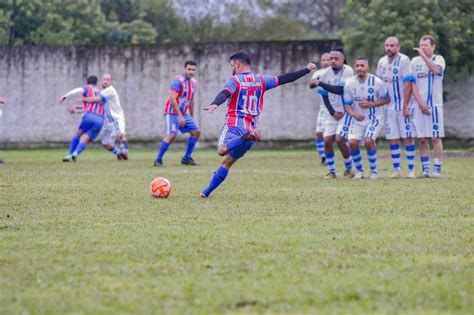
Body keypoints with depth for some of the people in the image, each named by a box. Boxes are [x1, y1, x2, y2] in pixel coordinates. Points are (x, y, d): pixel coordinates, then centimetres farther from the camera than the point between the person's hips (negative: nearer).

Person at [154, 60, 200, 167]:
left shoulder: (194, 83, 10)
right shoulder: (178, 81, -16)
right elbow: (172, 99, -23)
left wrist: (192, 117, 22)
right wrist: (180, 116, -26)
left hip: (183, 113, 9)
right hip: (172, 112, -9)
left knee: (196, 132, 7)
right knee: (172, 135, -22)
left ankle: (187, 158, 13)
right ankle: (158, 160, -16)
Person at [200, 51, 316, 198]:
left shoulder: (234, 80, 0)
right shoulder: (260, 80, 14)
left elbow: (225, 93, -21)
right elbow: (284, 79, 17)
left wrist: (214, 104, -39)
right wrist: (307, 70, 27)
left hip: (234, 125, -6)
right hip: (251, 127, 6)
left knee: (222, 150, -31)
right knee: (227, 162, 15)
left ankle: (246, 137, -45)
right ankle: (207, 191, 12)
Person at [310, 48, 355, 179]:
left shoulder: (348, 71, -14)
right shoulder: (327, 73, 1)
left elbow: (340, 90, -25)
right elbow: (324, 95, 5)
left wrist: (320, 83, -26)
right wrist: (332, 112, -5)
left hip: (345, 111, -5)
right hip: (333, 112, 5)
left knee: (339, 139, -15)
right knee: (327, 140, -4)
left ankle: (349, 169, 4)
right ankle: (331, 171, 9)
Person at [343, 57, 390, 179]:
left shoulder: (376, 82, -12)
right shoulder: (349, 84, -6)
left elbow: (387, 99, -3)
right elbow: (347, 105, 0)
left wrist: (370, 104, -17)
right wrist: (354, 115, -22)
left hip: (374, 118, -3)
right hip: (358, 119, 3)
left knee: (368, 140, -23)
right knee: (352, 142, -15)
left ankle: (374, 171, -1)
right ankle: (359, 170, 7)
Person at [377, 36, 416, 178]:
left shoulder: (403, 60, -10)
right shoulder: (382, 62, 9)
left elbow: (407, 84, -14)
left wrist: (405, 106, -18)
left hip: (402, 105, -6)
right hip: (388, 106, 6)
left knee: (408, 137, -3)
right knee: (392, 139, 6)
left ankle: (411, 170, -1)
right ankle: (396, 170, 11)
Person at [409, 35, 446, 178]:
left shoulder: (438, 59, 2)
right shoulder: (415, 61, 9)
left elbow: (436, 70, -21)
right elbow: (412, 83, 3)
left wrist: (424, 55, -21)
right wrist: (420, 103, -6)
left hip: (434, 104, -2)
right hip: (419, 105, 3)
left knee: (436, 137, -5)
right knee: (423, 139, 3)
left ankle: (437, 169, -3)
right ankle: (425, 169, 7)